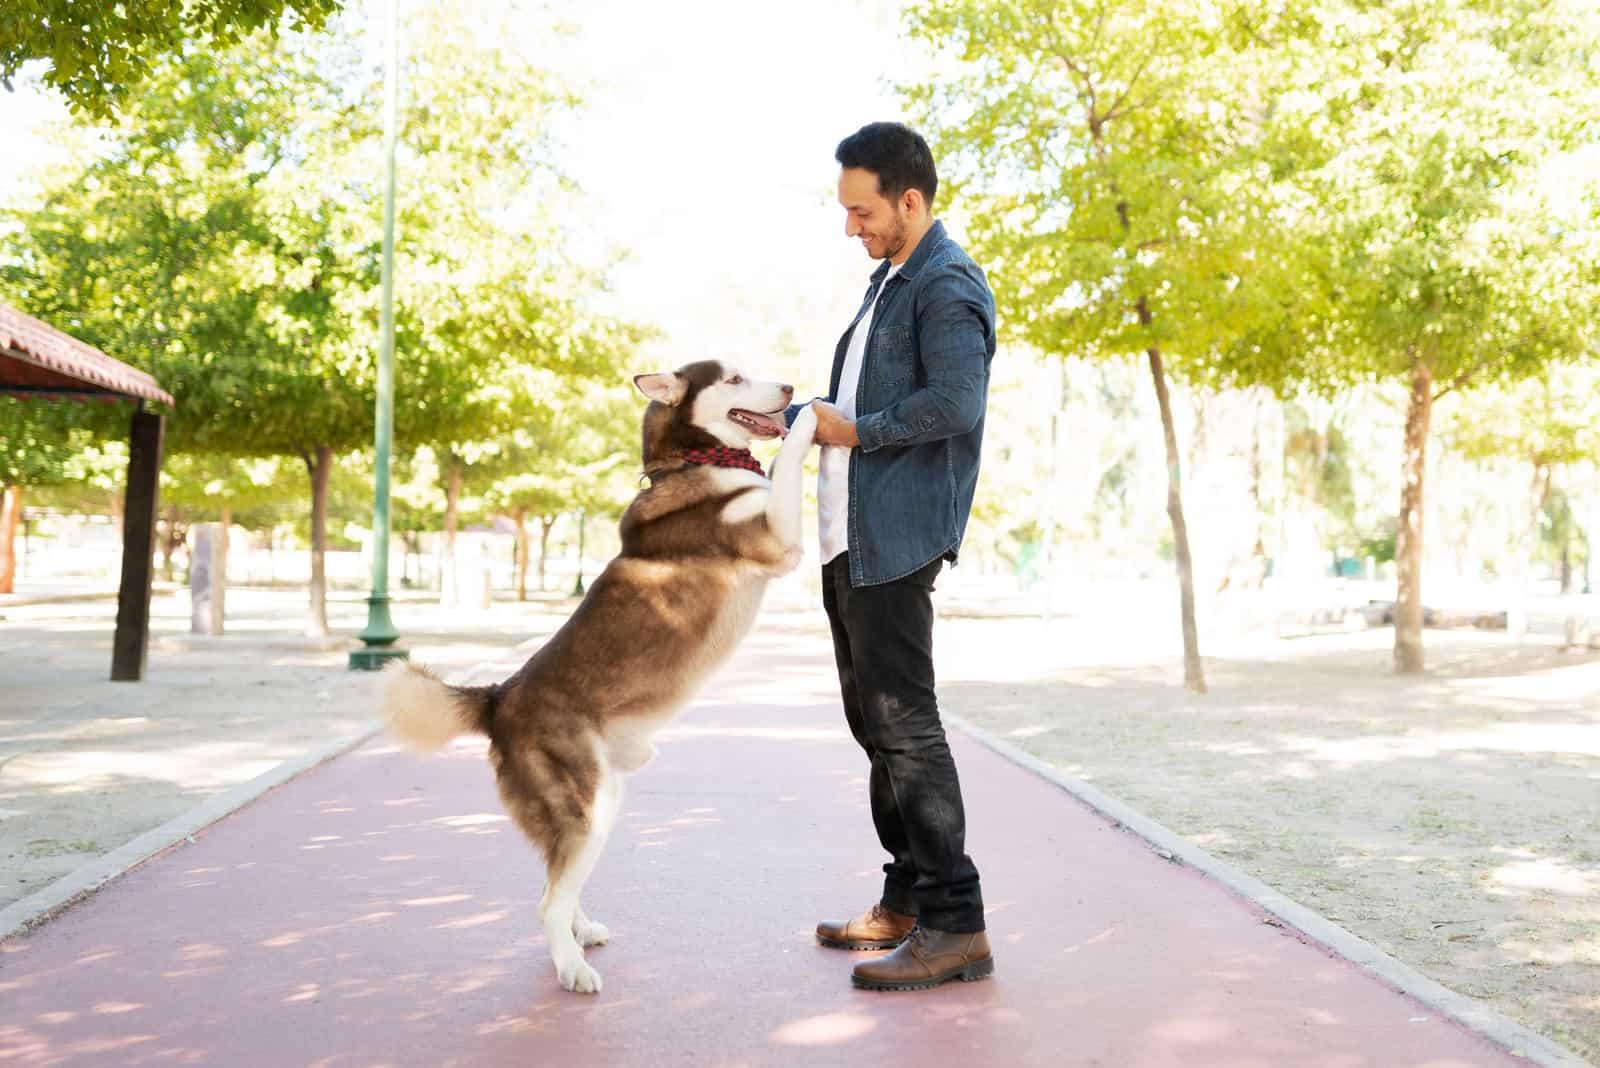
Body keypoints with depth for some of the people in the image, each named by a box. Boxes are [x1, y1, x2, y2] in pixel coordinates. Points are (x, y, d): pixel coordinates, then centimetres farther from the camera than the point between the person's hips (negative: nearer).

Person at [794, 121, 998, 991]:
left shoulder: (947, 285, -10)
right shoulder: (889, 280, 21)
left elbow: (954, 405, -22)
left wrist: (854, 431, -12)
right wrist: (796, 416, 12)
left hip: (895, 538, -10)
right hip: (849, 535, 10)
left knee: (902, 723, -9)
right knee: (874, 721, 13)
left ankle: (956, 927, -2)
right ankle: (907, 902, 24)